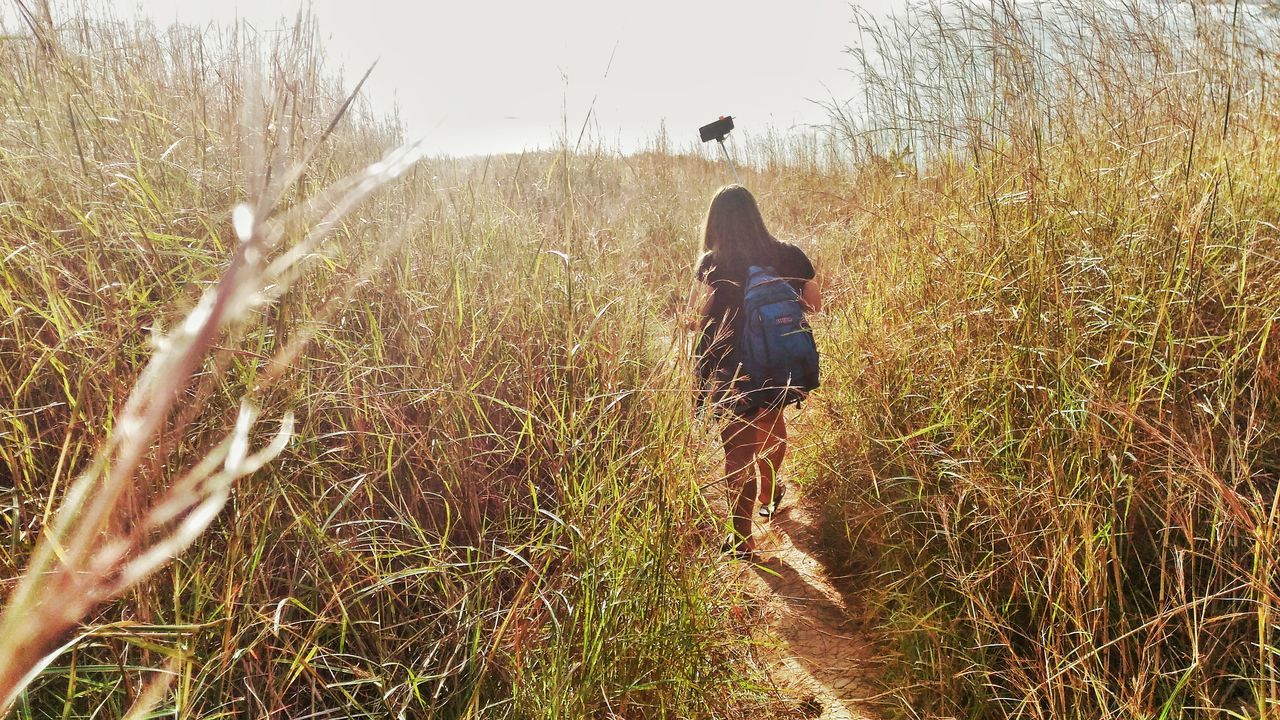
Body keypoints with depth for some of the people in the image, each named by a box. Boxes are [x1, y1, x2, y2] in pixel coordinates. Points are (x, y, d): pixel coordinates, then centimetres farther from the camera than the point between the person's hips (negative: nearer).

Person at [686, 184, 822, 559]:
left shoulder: (712, 264, -13)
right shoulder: (788, 255, -6)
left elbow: (693, 320, -12)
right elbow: (815, 304, 5)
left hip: (730, 377, -3)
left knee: (739, 451, 8)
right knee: (773, 427, 30)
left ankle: (741, 538, 13)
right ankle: (768, 492, 50)